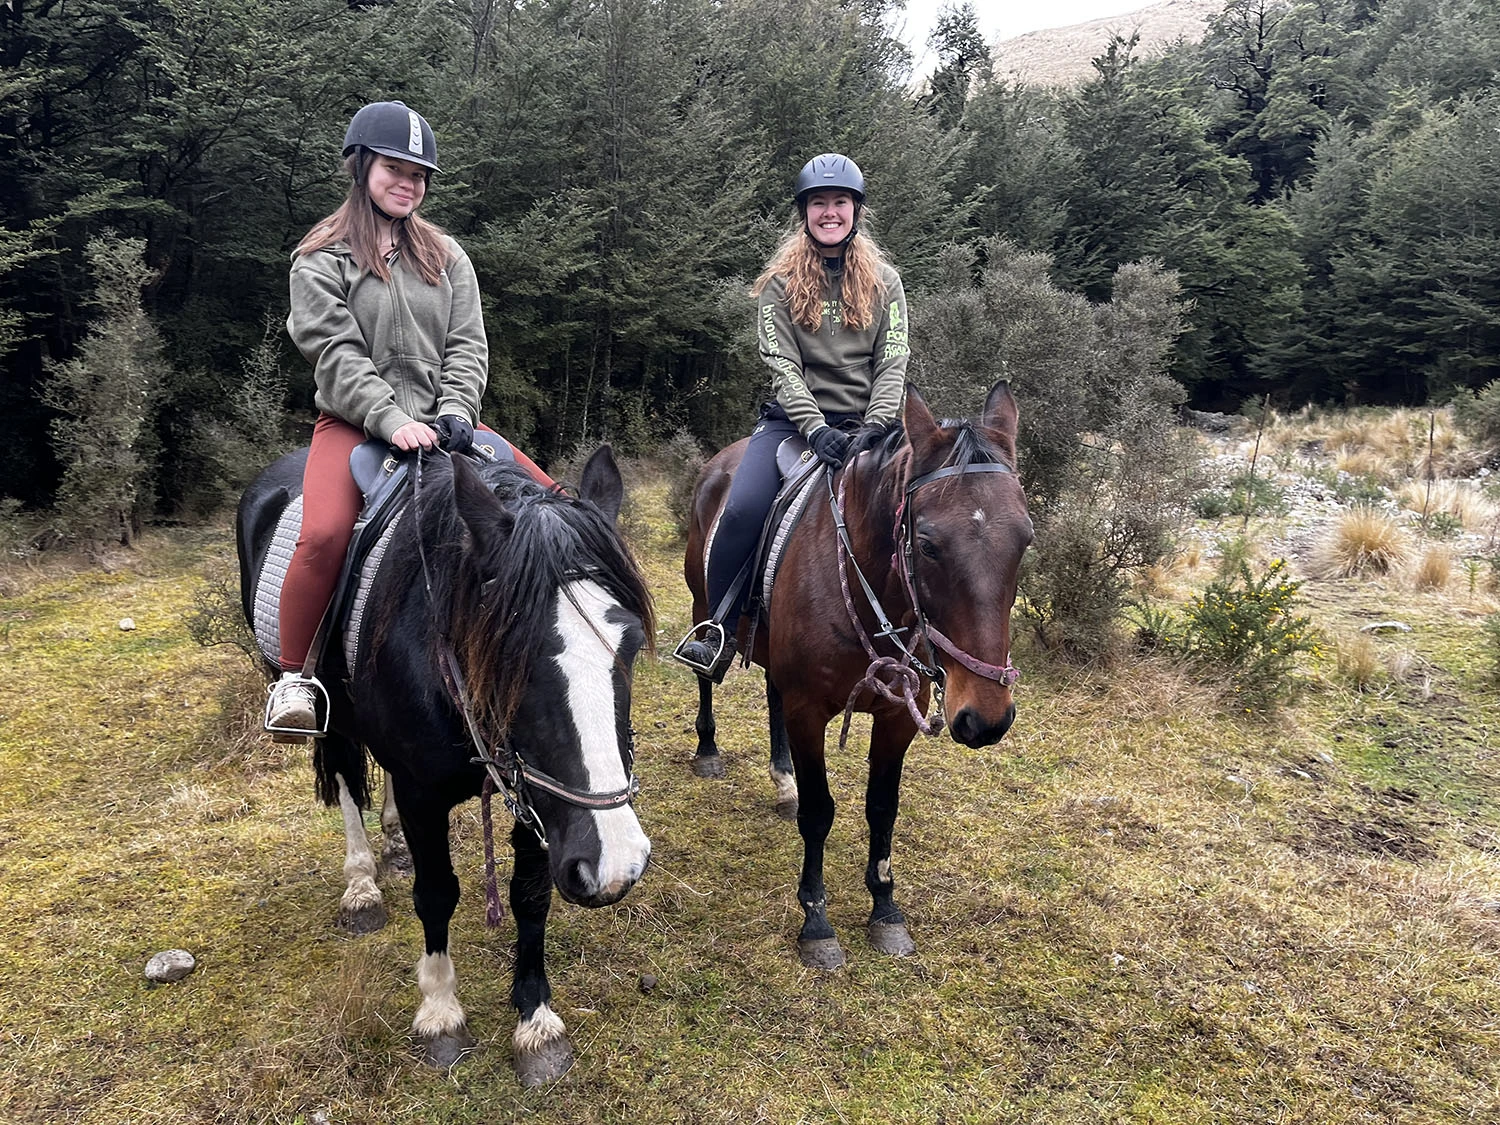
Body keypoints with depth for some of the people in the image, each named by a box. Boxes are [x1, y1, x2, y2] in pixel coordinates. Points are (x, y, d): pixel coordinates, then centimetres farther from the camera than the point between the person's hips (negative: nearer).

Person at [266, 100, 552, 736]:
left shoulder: (446, 257, 13)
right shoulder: (322, 261, 2)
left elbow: (467, 347, 4)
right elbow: (337, 355, -10)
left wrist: (453, 414, -14)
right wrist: (393, 421, -24)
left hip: (440, 422, 4)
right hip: (354, 424, -4)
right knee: (324, 535, -31)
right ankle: (293, 678, -12)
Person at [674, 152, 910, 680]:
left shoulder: (884, 281, 9)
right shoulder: (780, 282, 4)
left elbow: (892, 365, 1)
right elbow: (782, 365, -6)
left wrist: (874, 430, -16)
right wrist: (816, 428, -21)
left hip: (865, 422, 2)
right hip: (794, 418, -1)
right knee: (742, 510, -25)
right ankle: (718, 628, -6)